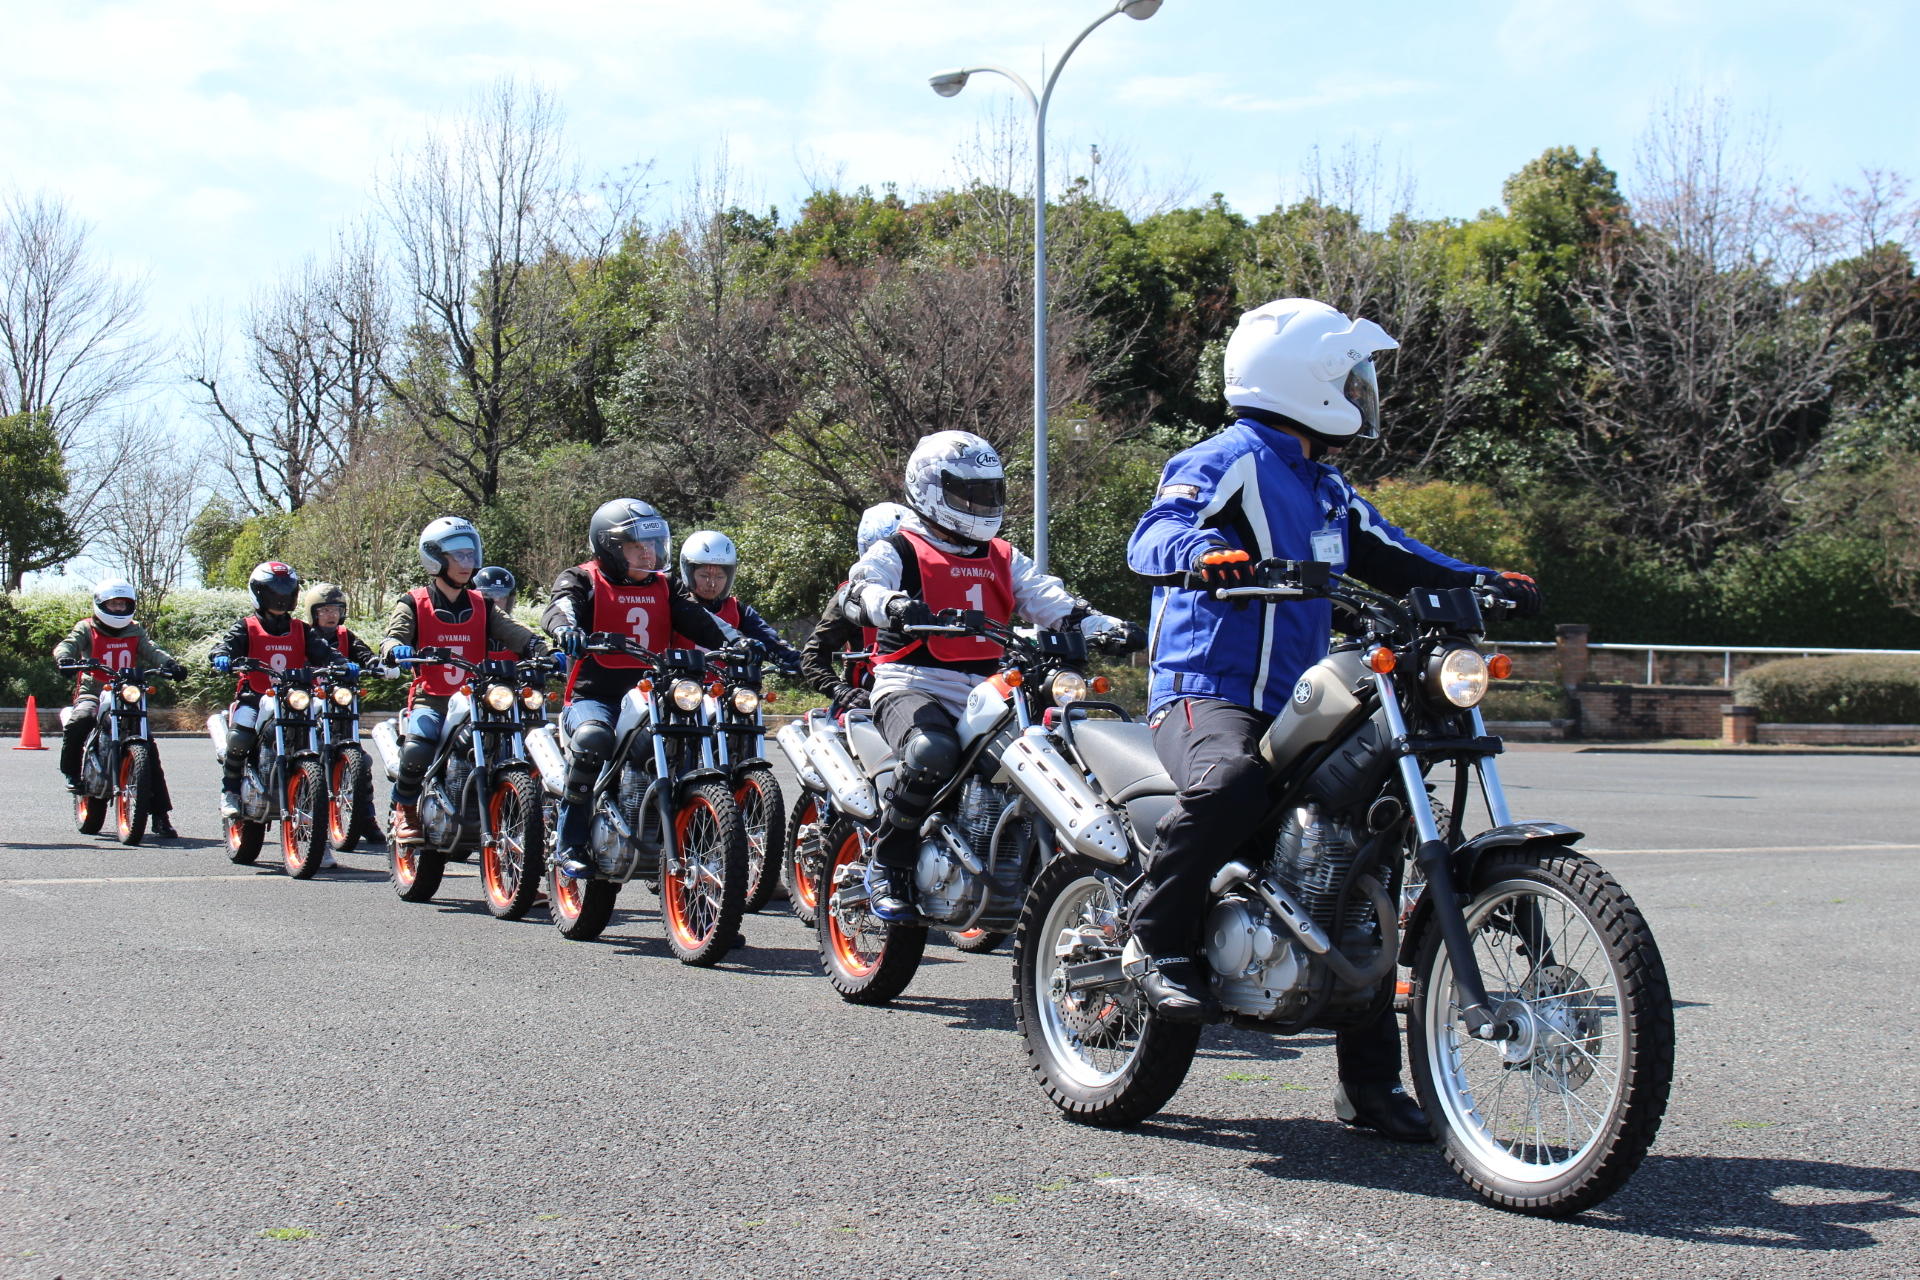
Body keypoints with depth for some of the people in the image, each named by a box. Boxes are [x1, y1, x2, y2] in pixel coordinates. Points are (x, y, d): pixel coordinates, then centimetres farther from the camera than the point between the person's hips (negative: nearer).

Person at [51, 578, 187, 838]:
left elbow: (150, 650, 0)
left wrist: (170, 663, -21)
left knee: (149, 750, -10)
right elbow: (68, 644, -11)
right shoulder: (86, 628, 6)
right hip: (93, 695, -2)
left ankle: (161, 816, -7)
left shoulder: (135, 631, 14)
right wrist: (66, 658, -35)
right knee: (78, 722, -37)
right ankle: (71, 772, -9)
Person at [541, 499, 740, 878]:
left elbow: (698, 619, 5)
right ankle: (569, 846, -24)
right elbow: (559, 608, -16)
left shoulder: (664, 587, 20)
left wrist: (737, 643, -14)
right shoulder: (582, 580, 5)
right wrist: (566, 631, -41)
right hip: (595, 695, -5)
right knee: (593, 738, -36)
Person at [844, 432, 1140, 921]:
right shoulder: (898, 551, 5)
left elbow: (1047, 598, 11)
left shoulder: (1003, 558, 23)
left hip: (985, 695, 6)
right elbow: (858, 591, -15)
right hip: (912, 687, -6)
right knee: (932, 752, -37)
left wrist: (1105, 625, -7)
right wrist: (895, 606, -39)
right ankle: (886, 867, -18)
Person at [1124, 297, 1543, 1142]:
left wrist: (1481, 581, 8)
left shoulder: (1327, 490, 22)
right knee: (1231, 781, -42)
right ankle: (1158, 942, -20)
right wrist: (1198, 551, -46)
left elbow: (1393, 559, 25)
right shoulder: (1229, 461, -6)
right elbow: (1151, 537, -23)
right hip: (1204, 692, -9)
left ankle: (1371, 1082, 13)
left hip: (1292, 707, 9)